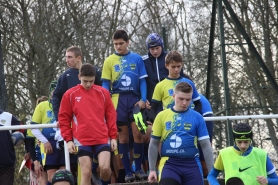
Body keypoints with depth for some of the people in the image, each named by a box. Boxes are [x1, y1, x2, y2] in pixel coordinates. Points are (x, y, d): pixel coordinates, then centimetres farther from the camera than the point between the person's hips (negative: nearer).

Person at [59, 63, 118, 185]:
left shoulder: (103, 93, 6)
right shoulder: (70, 95, 3)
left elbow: (111, 115, 10)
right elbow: (64, 118, 6)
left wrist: (113, 136, 6)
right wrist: (68, 140, 0)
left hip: (102, 139, 1)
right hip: (82, 141, -1)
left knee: (105, 168, -15)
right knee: (86, 173, -3)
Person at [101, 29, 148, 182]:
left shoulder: (137, 59, 6)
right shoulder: (109, 60, 5)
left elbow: (142, 80, 7)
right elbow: (105, 83, 5)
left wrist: (143, 99, -4)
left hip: (134, 99, 0)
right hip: (118, 100, 0)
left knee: (137, 133, -7)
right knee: (123, 136, 2)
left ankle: (138, 169, 4)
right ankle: (127, 171, 6)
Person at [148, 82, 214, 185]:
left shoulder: (197, 117, 4)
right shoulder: (162, 116, 5)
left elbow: (205, 145, 5)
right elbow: (154, 144, 11)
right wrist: (152, 169, 7)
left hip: (191, 164, 1)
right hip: (169, 164, -1)